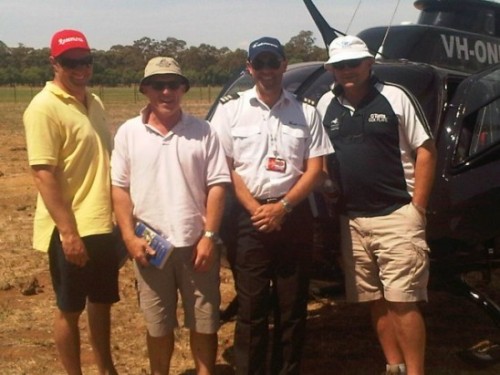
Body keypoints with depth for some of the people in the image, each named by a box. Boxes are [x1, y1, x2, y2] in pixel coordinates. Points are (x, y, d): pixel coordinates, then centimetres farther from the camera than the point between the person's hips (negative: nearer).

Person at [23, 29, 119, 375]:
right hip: (71, 230, -7)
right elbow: (43, 174, -19)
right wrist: (68, 232, -22)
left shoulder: (94, 102, 10)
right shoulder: (44, 107, -14)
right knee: (70, 309, 8)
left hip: (104, 224, 8)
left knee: (102, 302, 19)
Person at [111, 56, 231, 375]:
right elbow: (120, 188, 2)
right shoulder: (129, 132, 2)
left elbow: (217, 185, -2)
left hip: (196, 244, 0)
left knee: (205, 322, 8)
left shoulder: (202, 131, 0)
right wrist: (130, 237, -6)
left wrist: (209, 236, -8)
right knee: (158, 324, 13)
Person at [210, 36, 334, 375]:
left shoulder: (306, 112, 6)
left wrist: (283, 207, -9)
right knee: (251, 305, 1)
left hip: (294, 215, 2)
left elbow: (315, 168, 3)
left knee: (293, 305, 7)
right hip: (249, 216, -1)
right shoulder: (231, 109, 2)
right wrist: (256, 209, -10)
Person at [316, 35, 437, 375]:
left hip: (397, 216, -5)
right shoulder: (326, 106, 9)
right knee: (376, 302, 12)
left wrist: (417, 207, -9)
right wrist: (332, 201, 7)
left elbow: (425, 151, -3)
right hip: (352, 221, 5)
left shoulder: (395, 97, -4)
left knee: (403, 301, -7)